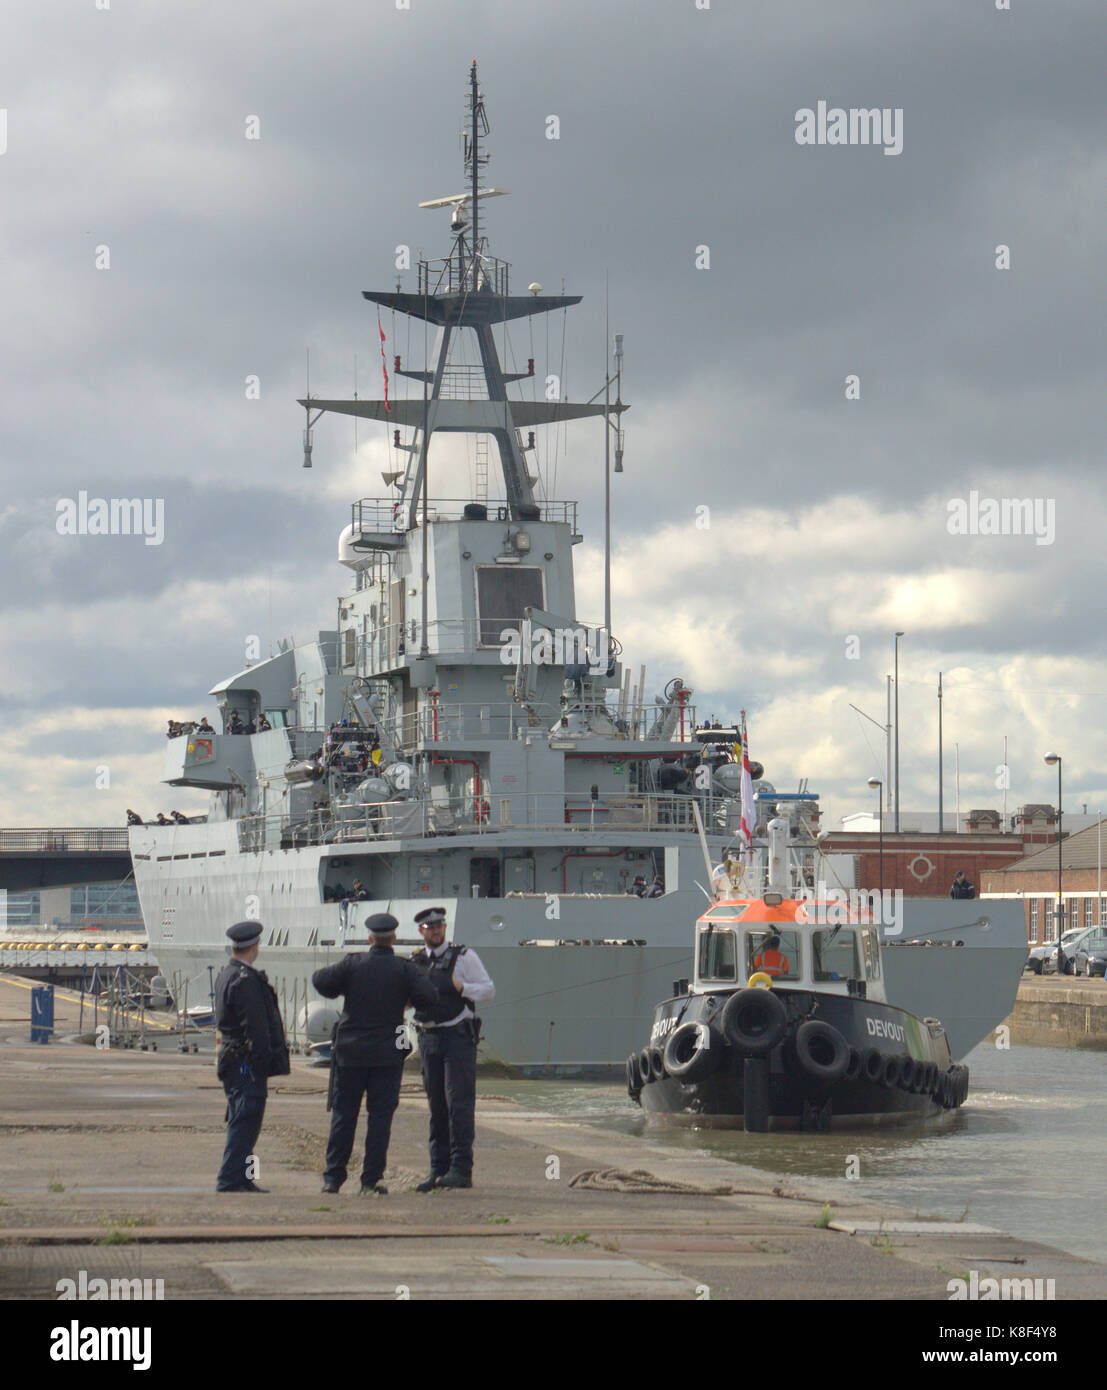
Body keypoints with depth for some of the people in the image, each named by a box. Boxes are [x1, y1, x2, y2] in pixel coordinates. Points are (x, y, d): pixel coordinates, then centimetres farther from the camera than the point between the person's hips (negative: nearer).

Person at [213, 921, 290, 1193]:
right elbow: (255, 1028, -21)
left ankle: (242, 1179, 20)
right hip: (247, 1064, -10)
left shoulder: (226, 975, 15)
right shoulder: (245, 980, -17)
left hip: (232, 1061, 10)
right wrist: (263, 1065, -18)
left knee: (241, 1124, 15)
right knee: (245, 1122, -8)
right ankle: (230, 1179, -8)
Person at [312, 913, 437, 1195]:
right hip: (388, 1053, -1)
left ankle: (333, 1177, 8)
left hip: (350, 1051, 1)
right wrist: (406, 1000, 6)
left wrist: (341, 992, 10)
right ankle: (371, 1179, 1)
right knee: (380, 1115, 4)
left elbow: (321, 981, -9)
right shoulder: (404, 969, -4)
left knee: (343, 1114, 8)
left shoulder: (353, 963, -3)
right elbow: (428, 997, -14)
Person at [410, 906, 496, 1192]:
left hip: (457, 1036, -5)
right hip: (428, 1037, 5)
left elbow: (489, 989, -2)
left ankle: (461, 1169, -12)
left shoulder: (463, 957, 0)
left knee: (459, 1103, -10)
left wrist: (463, 988, -18)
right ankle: (438, 1170, 10)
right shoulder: (416, 962, 14)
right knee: (436, 1106, 7)